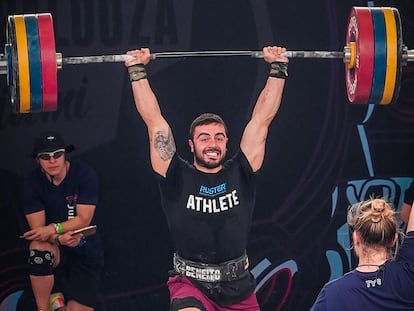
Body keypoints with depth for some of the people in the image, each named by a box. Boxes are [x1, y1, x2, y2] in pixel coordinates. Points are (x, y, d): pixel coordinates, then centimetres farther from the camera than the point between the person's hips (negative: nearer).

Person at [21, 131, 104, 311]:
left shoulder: (84, 174, -13)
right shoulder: (33, 183, -9)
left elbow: (83, 220, -16)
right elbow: (37, 229, -13)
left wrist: (53, 229, -31)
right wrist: (60, 238, -33)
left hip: (85, 251, 0)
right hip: (57, 250, 0)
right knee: (39, 248, -37)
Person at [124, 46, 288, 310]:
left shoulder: (240, 174, 2)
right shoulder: (178, 178, -3)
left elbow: (262, 119, 3)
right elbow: (154, 121, -4)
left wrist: (278, 68, 3)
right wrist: (137, 70, -3)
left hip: (238, 287, 3)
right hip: (191, 283, -3)